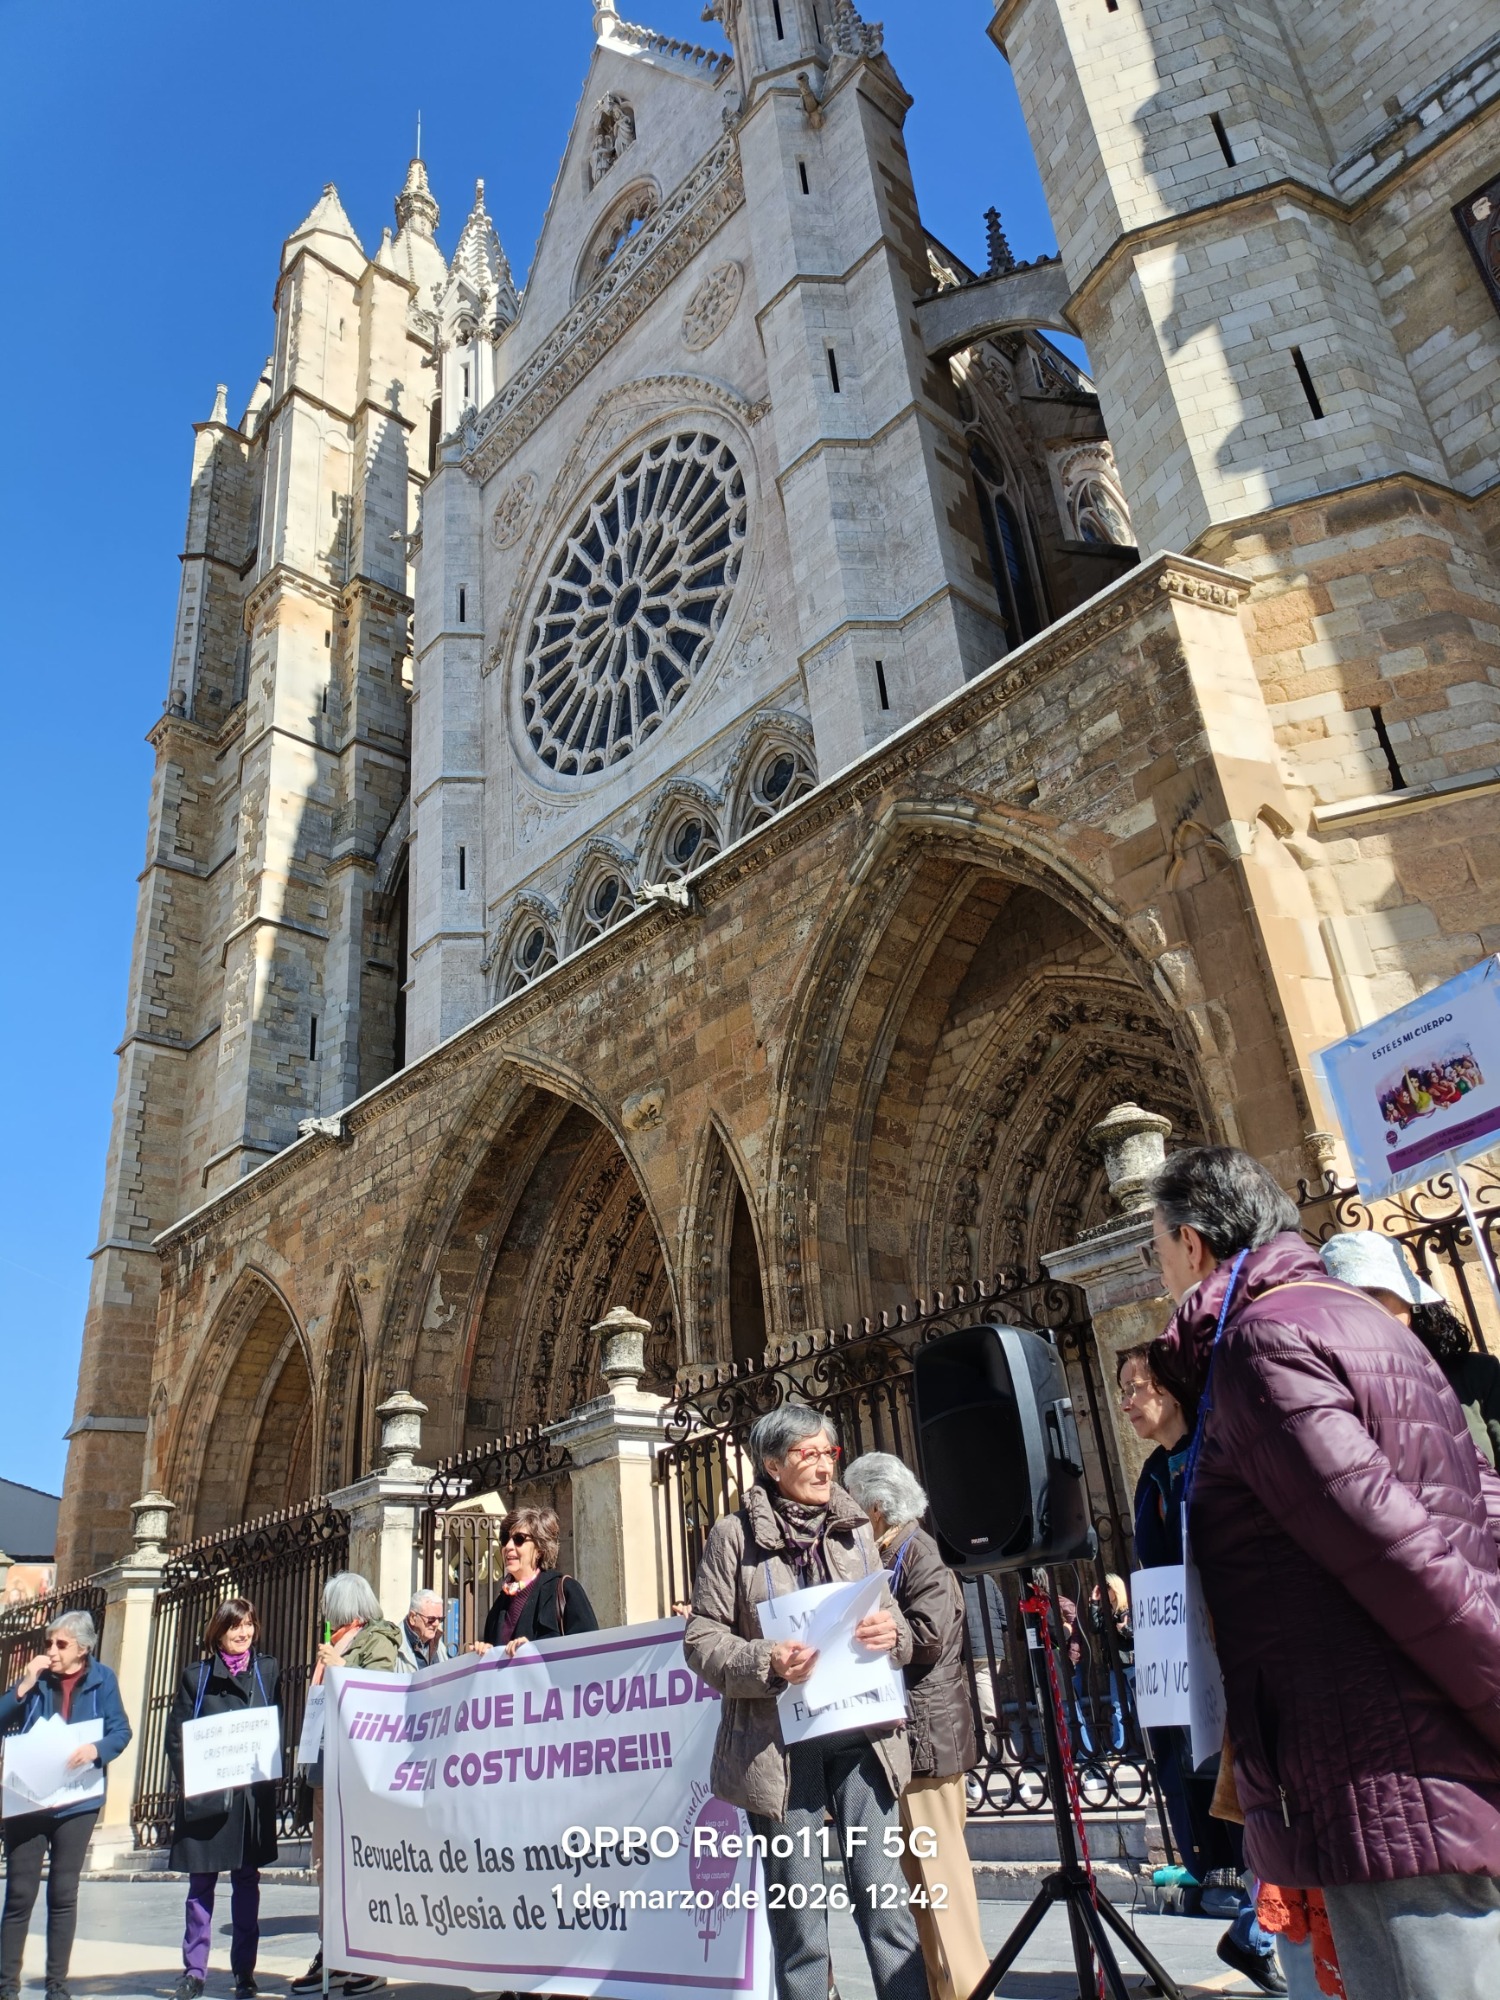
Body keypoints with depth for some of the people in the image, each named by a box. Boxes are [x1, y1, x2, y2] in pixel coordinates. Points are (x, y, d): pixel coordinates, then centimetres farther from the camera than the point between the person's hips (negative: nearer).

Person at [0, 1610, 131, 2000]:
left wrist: (97, 1749, -23)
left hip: (76, 1801, 0)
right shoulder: (37, 1676, 1)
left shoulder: (101, 1679, -2)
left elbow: (120, 1730, -4)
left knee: (64, 1895, 8)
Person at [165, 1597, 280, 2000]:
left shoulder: (268, 1670, 6)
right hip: (204, 1794, 0)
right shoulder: (197, 1675, 4)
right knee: (201, 1883, 5)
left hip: (252, 1792, 0)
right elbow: (175, 1733, 2)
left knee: (246, 1881, 6)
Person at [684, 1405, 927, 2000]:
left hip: (859, 1734, 3)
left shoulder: (854, 1530, 10)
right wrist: (765, 1663, -19)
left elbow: (892, 1620, 17)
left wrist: (893, 1633, -6)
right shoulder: (735, 1534, -1)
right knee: (797, 1913, 7)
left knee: (884, 1897, 0)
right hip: (780, 1743, -2)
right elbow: (701, 1638, -3)